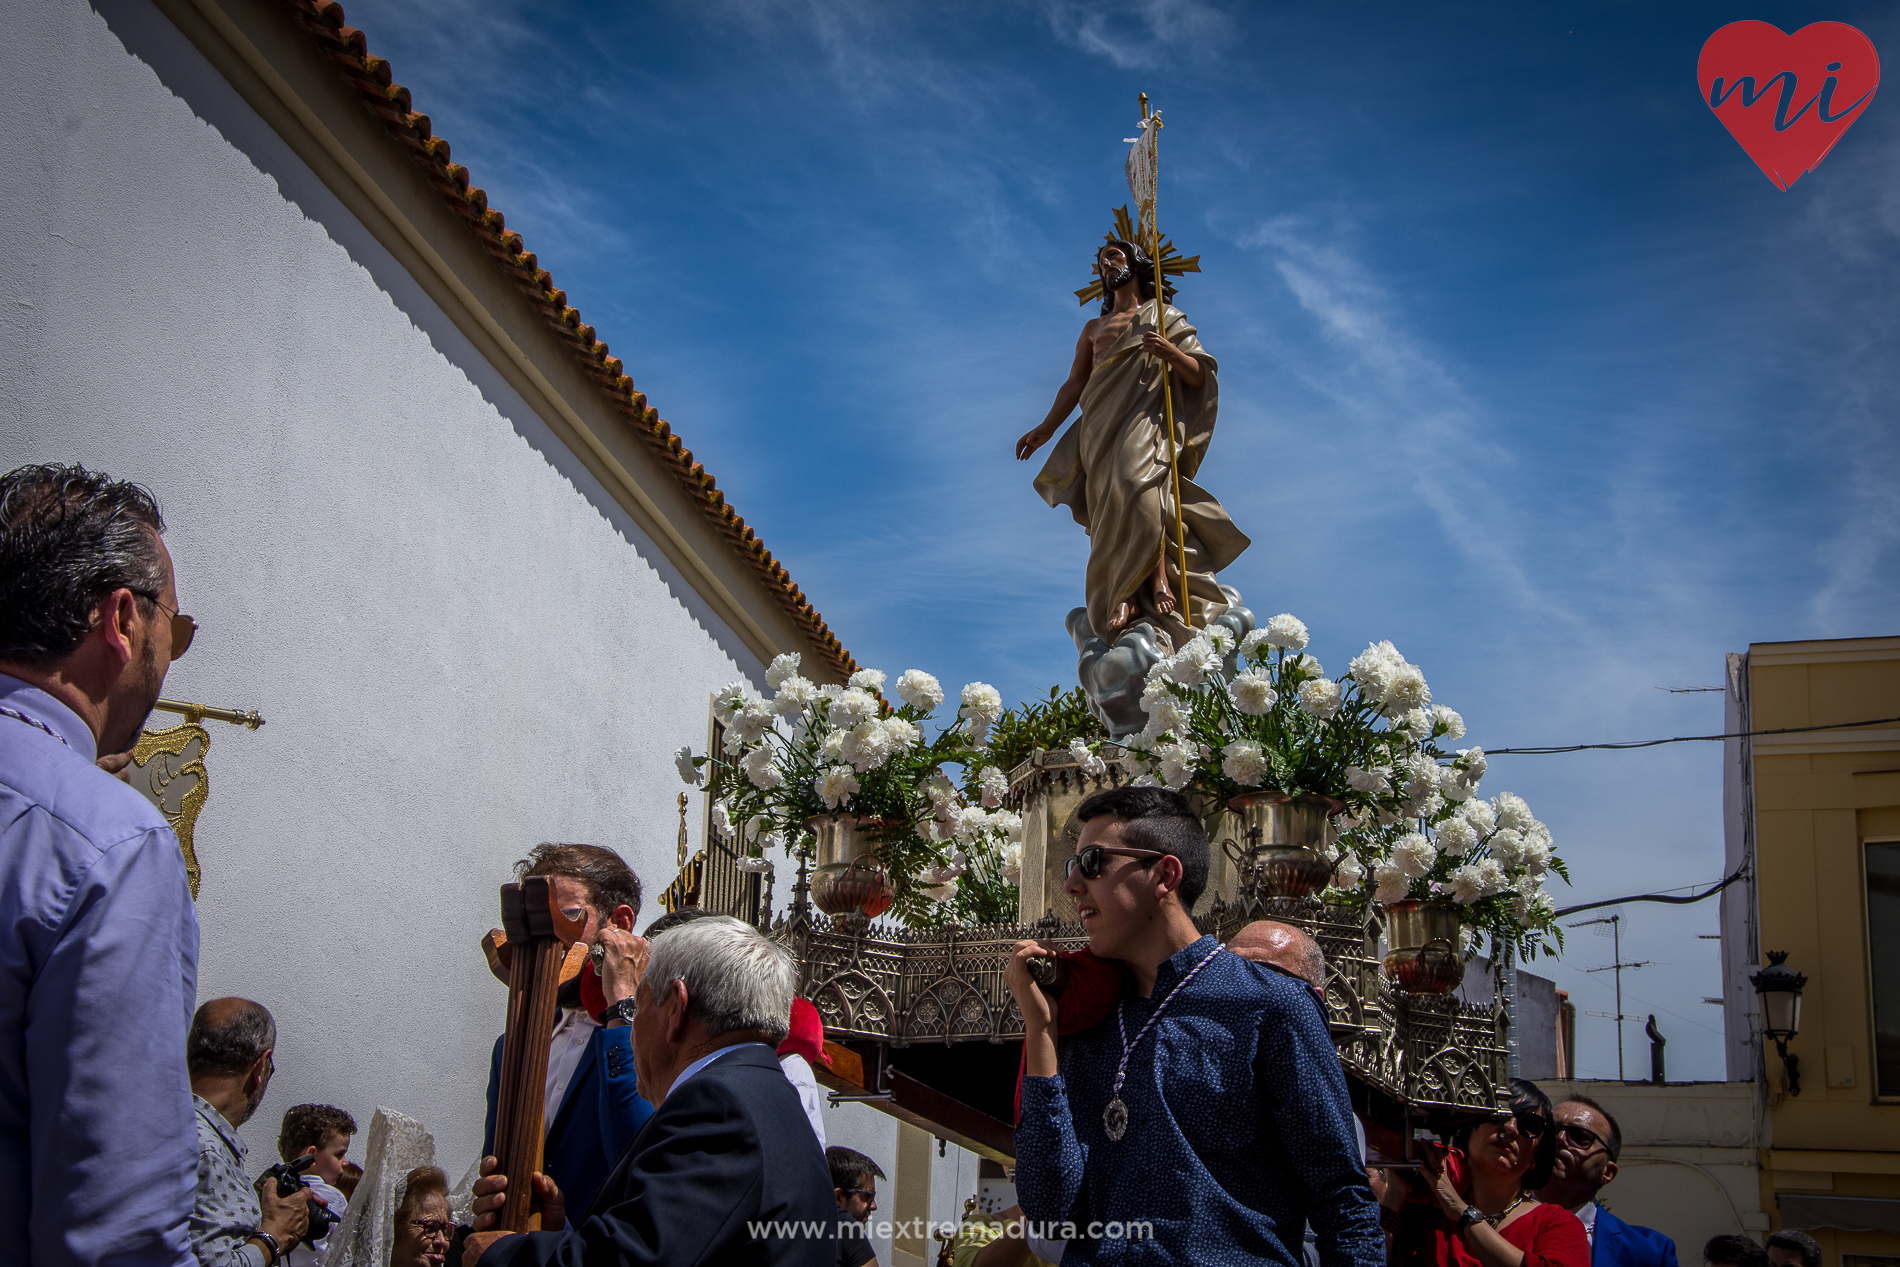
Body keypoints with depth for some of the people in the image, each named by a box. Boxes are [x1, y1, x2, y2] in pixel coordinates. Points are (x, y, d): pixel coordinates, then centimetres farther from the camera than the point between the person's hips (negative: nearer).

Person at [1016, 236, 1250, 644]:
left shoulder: (1166, 318, 18)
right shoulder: (1094, 329, 30)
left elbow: (1201, 377, 8)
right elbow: (1074, 385, 26)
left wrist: (1171, 353, -11)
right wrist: (1047, 427, 14)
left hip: (1147, 417, -4)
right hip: (1100, 427, 4)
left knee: (1137, 478, -32)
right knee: (1108, 504, -15)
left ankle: (1159, 579, -37)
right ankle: (1124, 600, -24)